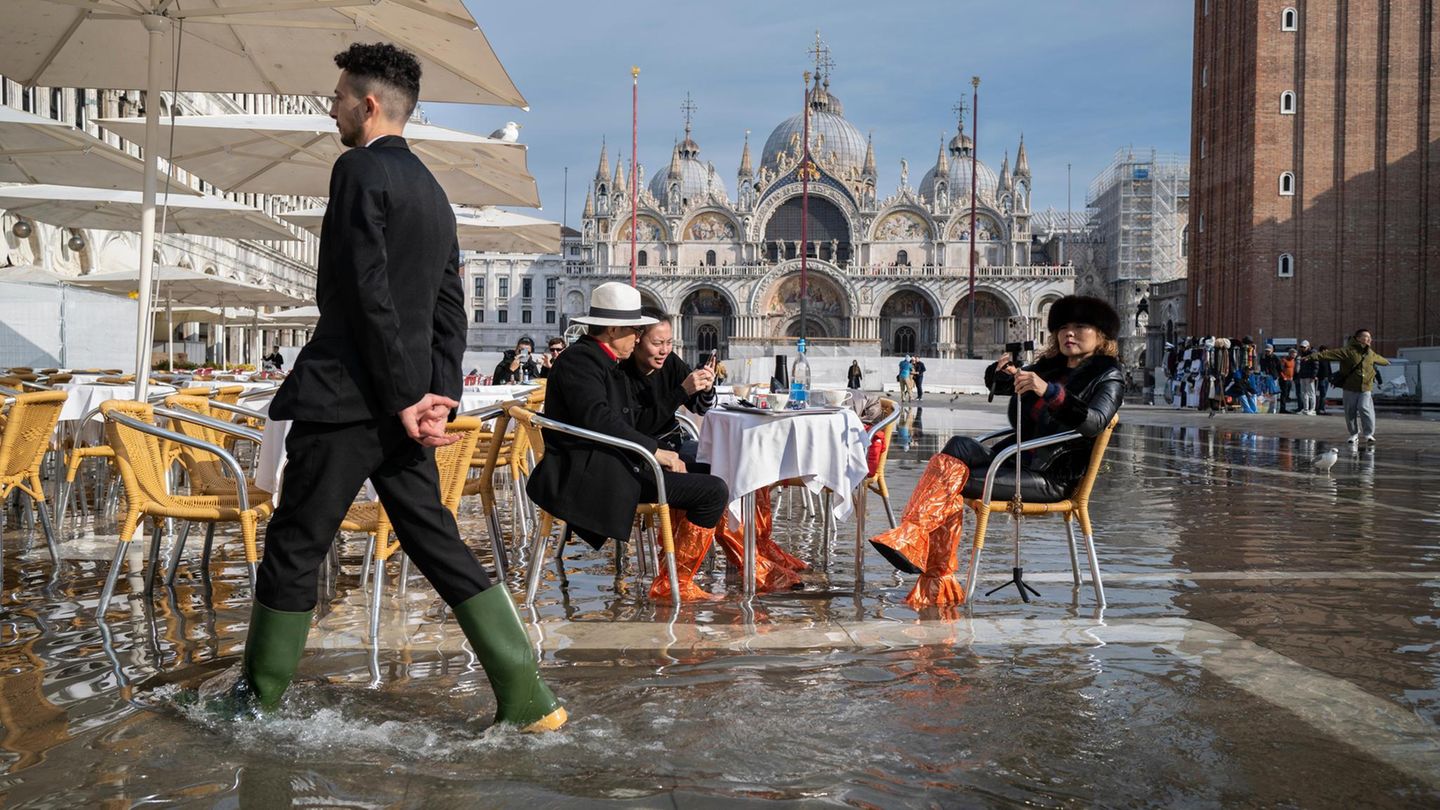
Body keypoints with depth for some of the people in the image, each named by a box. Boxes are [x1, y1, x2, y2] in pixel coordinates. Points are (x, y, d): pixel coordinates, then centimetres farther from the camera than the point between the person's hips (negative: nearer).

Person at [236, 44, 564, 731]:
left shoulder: (359, 171, -9)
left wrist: (404, 401, -14)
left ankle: (260, 696, 22)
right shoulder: (432, 190, 18)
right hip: (400, 402, 8)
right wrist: (439, 398, 5)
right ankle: (527, 700, 8)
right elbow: (450, 307, 13)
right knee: (437, 544, 9)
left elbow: (370, 295, -17)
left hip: (346, 394, -8)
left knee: (294, 547, 6)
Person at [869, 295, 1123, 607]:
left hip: (1051, 478, -6)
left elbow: (1095, 422, -20)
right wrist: (1002, 371, -9)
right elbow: (997, 385, 16)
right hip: (1016, 459, 6)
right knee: (960, 445, -23)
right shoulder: (1050, 366, 21)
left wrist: (1049, 391, -34)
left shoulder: (1108, 376, 1)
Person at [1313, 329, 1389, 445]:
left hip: (1366, 388, 3)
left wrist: (1386, 362, 56)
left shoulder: (1371, 353, 11)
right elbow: (1330, 353, -22)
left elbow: (1379, 359, 35)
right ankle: (1354, 434, 22)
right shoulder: (1348, 351, -9)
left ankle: (1369, 433, 1)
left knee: (1365, 408, -13)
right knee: (1350, 412, 4)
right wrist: (1316, 356, -35)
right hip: (1350, 388, -3)